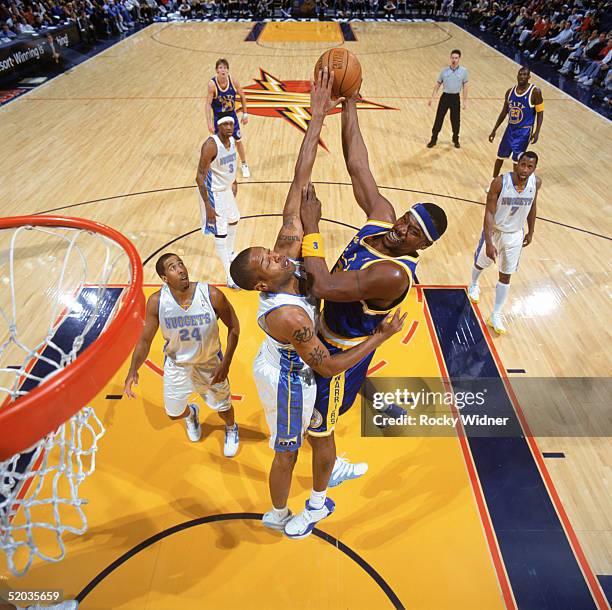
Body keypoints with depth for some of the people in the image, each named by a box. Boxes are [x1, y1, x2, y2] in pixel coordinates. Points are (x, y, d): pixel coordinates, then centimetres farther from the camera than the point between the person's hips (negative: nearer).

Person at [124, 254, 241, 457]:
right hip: (176, 365, 2)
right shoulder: (157, 301, -23)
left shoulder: (212, 295, -27)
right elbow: (145, 340, -12)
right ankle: (191, 414, 59)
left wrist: (226, 363, -17)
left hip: (210, 363, -1)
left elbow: (233, 327, -12)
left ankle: (231, 429, 55)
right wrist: (133, 370, -29)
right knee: (174, 413, 19)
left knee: (223, 408, 16)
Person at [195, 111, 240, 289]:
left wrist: (234, 182, 20)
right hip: (214, 192, -9)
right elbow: (200, 177, -27)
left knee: (234, 220, 27)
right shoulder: (211, 145, -27)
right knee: (220, 233, -6)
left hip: (227, 189, 9)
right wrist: (208, 206, -28)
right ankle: (230, 278, -2)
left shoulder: (232, 140, -2)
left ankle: (230, 254, 54)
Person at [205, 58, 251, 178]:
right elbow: (208, 104, -23)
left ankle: (244, 165, 29)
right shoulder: (212, 84, -23)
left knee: (238, 140, 10)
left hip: (231, 115, 2)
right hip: (218, 116, -2)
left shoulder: (233, 81, -16)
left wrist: (245, 114, 1)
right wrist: (209, 123, -30)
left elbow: (242, 96, 0)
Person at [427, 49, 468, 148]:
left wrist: (465, 101, -1)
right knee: (439, 119, -1)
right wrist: (432, 97, 1)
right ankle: (433, 140, 11)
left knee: (456, 120, 6)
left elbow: (465, 86, 2)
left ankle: (456, 140, 24)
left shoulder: (463, 71, -2)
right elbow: (437, 84, 6)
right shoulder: (444, 71, -1)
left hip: (455, 98, 0)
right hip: (445, 97, 0)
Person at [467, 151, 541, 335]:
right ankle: (473, 285, 55)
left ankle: (496, 315, 19)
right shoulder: (500, 182, -25)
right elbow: (489, 212, -23)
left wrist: (531, 232, 12)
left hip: (515, 235, 3)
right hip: (494, 231, -2)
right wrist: (488, 243, -28)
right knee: (481, 262, 20)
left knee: (505, 276, 6)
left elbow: (532, 206, 5)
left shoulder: (536, 182, -13)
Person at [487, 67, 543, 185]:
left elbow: (540, 113, -10)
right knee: (500, 156, 12)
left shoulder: (535, 92, -14)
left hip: (524, 131, -5)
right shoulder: (510, 92, 1)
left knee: (516, 160, -2)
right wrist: (494, 130, 9)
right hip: (510, 128, 5)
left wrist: (537, 132, -20)